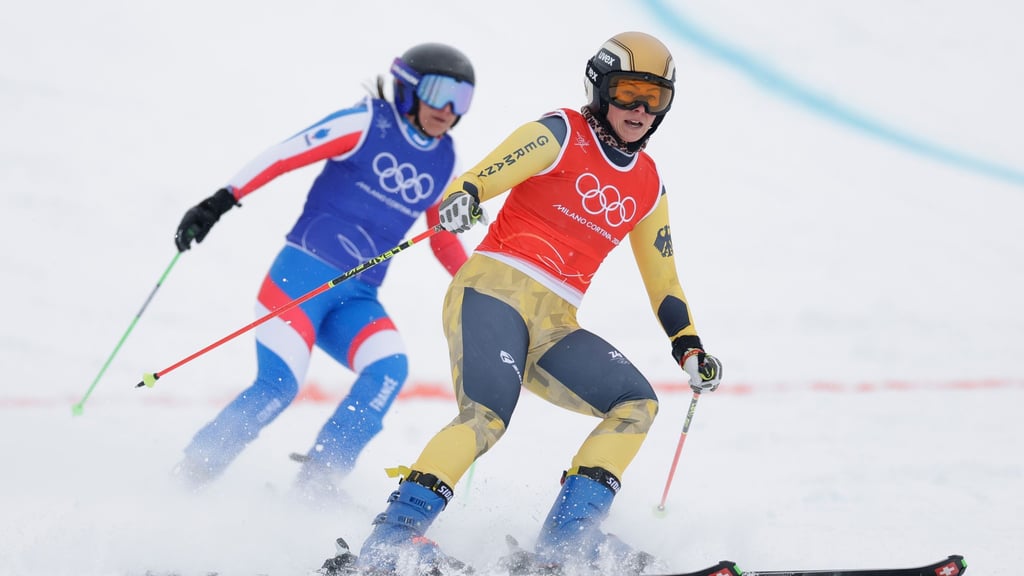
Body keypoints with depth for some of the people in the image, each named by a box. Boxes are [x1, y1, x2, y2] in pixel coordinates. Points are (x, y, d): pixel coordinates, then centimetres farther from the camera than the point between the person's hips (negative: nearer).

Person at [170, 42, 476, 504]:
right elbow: (284, 155, -12)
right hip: (303, 273, -5)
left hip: (356, 297, 5)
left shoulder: (445, 163, 12)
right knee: (278, 387, -17)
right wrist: (221, 201, -21)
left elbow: (444, 237, 25)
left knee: (389, 370, -21)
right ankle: (189, 473, 1)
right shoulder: (367, 124, -6)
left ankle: (320, 479, -13)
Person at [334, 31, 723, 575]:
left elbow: (661, 274, 29)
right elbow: (486, 173, -16)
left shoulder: (647, 185, 19)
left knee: (637, 403, -9)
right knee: (486, 417, -27)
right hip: (496, 287, -7)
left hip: (554, 326, 7)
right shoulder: (561, 134, 0)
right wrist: (461, 197, -39)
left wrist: (689, 346, 21)